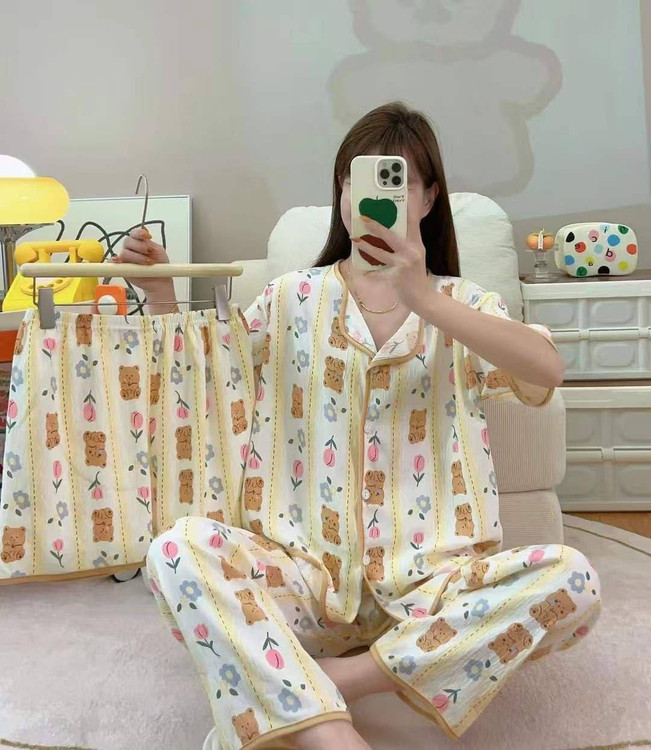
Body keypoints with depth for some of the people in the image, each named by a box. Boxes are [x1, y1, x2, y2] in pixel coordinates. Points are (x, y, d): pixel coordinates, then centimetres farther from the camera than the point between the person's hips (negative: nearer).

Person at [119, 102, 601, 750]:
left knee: (570, 578, -28)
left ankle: (292, 693, -21)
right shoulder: (293, 299, 12)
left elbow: (547, 370, -12)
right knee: (181, 549, -28)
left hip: (430, 575, 1)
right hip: (308, 571, 0)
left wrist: (422, 299, -24)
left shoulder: (462, 304, 9)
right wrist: (159, 293, 2)